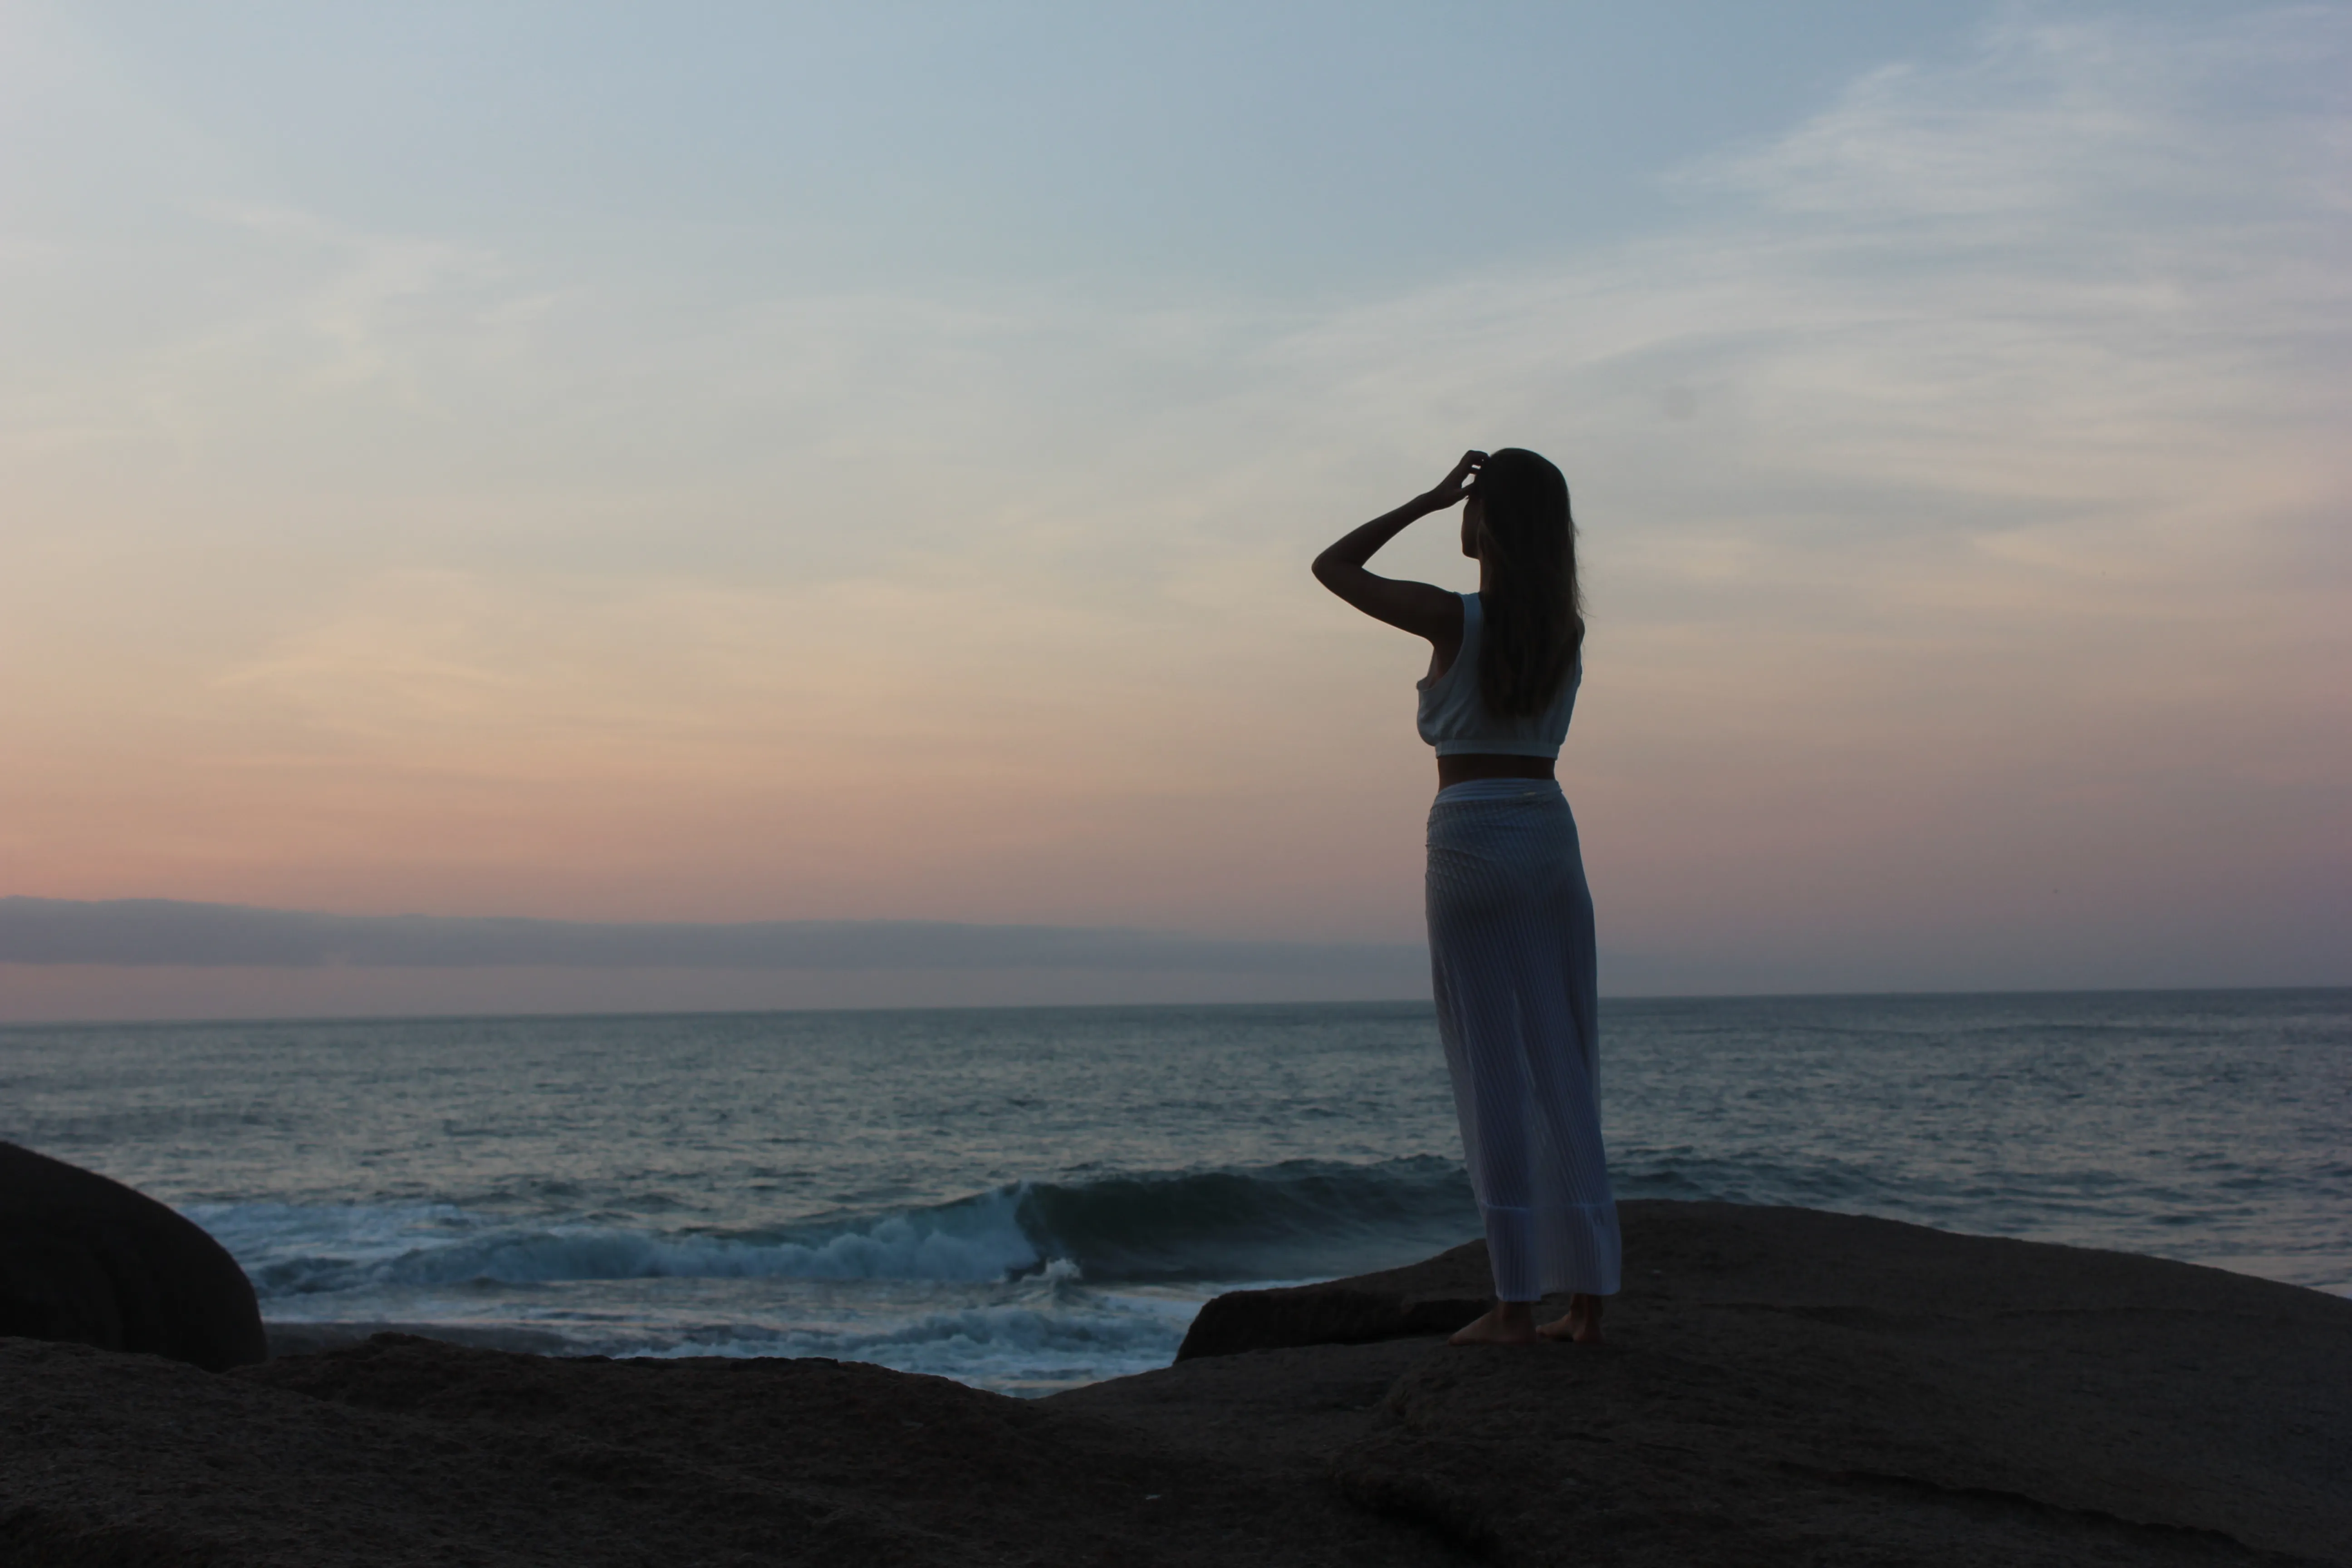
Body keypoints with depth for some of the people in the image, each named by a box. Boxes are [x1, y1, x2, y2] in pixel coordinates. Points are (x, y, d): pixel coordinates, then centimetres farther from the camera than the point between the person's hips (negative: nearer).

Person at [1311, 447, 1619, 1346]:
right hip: (1552, 837, 5)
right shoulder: (1568, 630, 5)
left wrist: (1430, 500, 3)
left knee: (1494, 1073, -3)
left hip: (1470, 837, -5)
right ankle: (1587, 1297, 9)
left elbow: (1331, 568, 3)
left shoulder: (1454, 620, -9)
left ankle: (1516, 1304, -2)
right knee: (1564, 1070, 8)